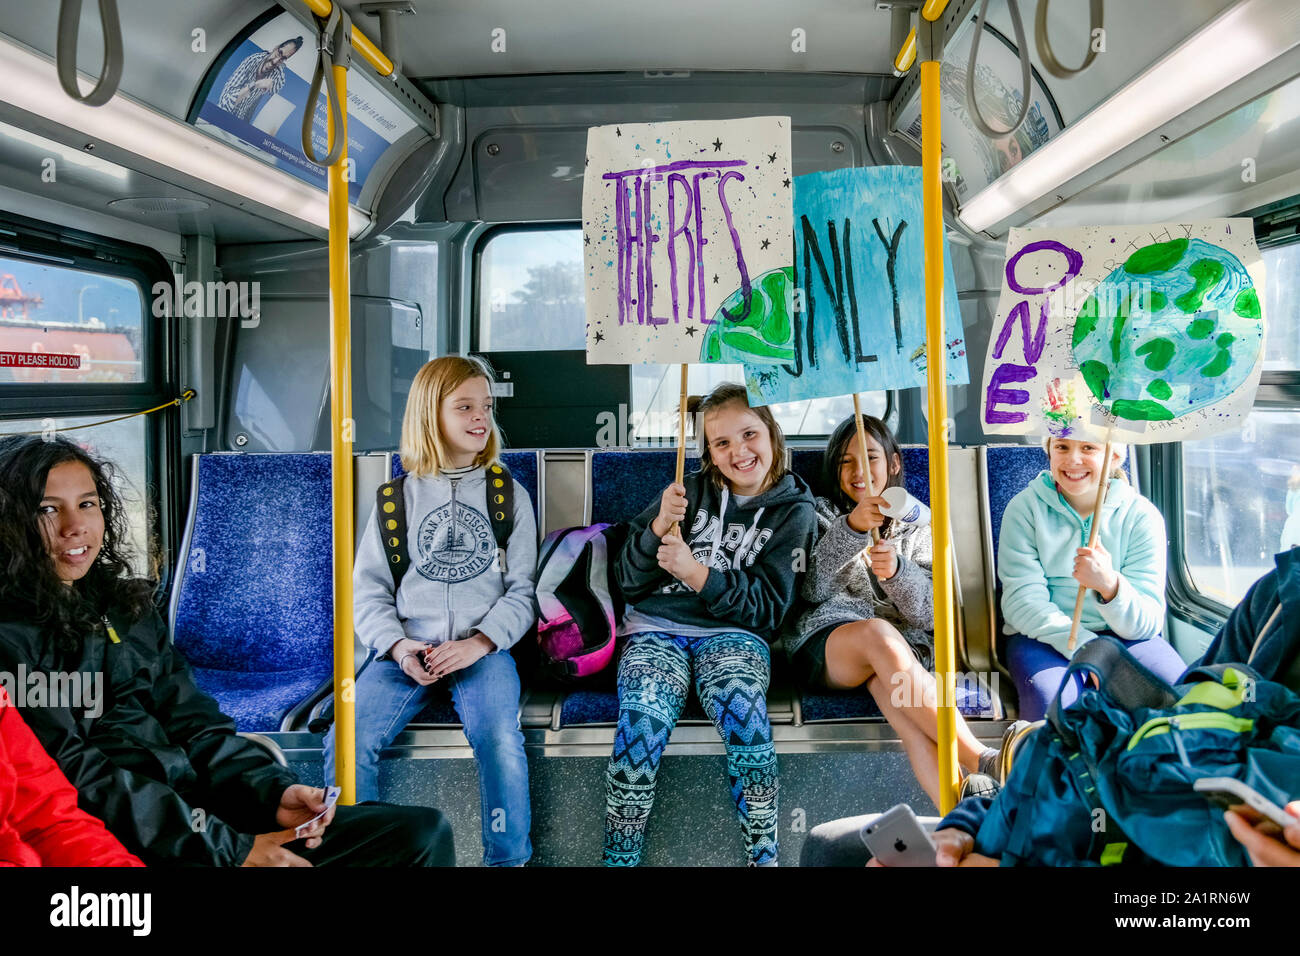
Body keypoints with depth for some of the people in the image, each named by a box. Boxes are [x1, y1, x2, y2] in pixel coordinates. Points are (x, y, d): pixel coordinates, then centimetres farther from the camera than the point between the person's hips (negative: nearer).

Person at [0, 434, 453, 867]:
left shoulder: (126, 606, 17)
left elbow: (195, 724, 12)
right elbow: (77, 775, -13)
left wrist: (275, 792, -6)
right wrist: (232, 850, -17)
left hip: (202, 810, 7)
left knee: (424, 832, -5)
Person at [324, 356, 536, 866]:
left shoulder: (509, 496, 10)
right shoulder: (396, 498, 11)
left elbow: (522, 590, 5)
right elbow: (368, 590, 8)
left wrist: (477, 643, -11)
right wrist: (399, 647, -9)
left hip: (484, 647, -1)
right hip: (407, 649, 1)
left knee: (500, 738, -29)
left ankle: (509, 859, -9)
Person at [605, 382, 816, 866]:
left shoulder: (792, 508, 9)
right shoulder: (691, 490, 11)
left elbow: (768, 606, 0)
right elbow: (628, 581, 8)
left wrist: (697, 573, -14)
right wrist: (658, 528, -11)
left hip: (732, 632, -1)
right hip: (657, 627, 1)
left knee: (745, 715, -33)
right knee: (641, 722, -29)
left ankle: (764, 858, -16)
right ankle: (618, 860, -14)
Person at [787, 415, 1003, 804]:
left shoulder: (918, 529, 22)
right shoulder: (823, 514, 19)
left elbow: (931, 611, 4)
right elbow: (812, 590, -1)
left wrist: (896, 571, -19)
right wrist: (851, 527, -17)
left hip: (904, 646, 1)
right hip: (824, 642, -1)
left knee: (892, 686, -38)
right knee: (878, 632, -38)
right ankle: (982, 762, -44)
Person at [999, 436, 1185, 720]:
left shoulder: (1142, 516, 0)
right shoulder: (1024, 508, -3)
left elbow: (1148, 622, -8)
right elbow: (1023, 603, -11)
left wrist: (1110, 585, -32)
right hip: (1043, 636, -2)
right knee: (1052, 697, -34)